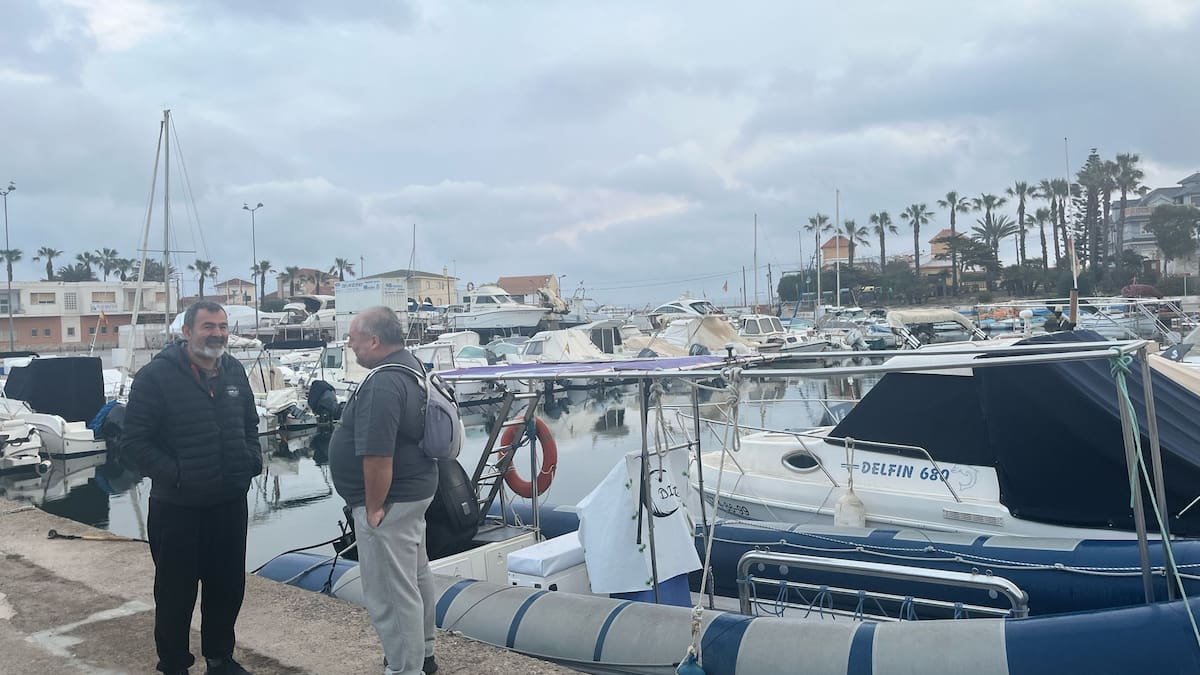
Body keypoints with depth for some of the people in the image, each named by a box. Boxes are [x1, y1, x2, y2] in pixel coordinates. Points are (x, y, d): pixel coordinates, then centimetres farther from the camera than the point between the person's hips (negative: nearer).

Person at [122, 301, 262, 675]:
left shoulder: (234, 370, 7)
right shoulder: (156, 375, -12)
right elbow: (134, 440, -11)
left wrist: (253, 458, 3)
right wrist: (173, 474, -19)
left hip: (231, 501, 6)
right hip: (177, 506, -5)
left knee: (228, 586, 15)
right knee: (176, 591, 8)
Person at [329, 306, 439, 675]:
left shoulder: (382, 385, -26)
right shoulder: (411, 364, 6)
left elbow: (377, 456, -30)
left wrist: (373, 507, -18)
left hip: (390, 500, -11)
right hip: (415, 491, 11)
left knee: (390, 592, 2)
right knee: (416, 576, 23)